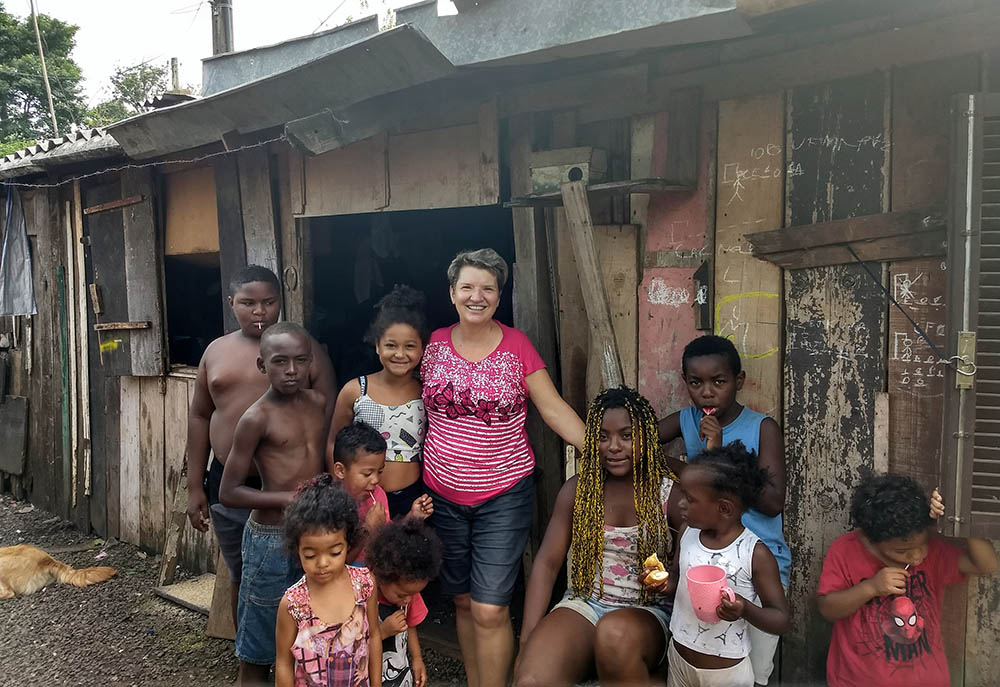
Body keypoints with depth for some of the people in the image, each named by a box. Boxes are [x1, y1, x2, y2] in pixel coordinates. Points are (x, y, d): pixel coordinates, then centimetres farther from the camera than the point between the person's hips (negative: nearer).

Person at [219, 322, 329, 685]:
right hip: (272, 540, -6)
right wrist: (289, 498, -21)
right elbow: (228, 493, -14)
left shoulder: (318, 402, 2)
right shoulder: (256, 418, -15)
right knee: (258, 650, 10)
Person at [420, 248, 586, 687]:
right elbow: (423, 411, 10)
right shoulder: (434, 344, 2)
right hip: (444, 495, 3)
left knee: (490, 609, -5)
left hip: (504, 494, -3)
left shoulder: (516, 345, -4)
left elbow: (553, 408, -5)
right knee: (463, 601, 15)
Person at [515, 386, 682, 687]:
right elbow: (546, 563, 1)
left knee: (614, 633, -38)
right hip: (584, 604, 1)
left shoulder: (670, 493, -5)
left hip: (647, 611, 0)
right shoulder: (577, 488, 2)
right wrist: (527, 642, -7)